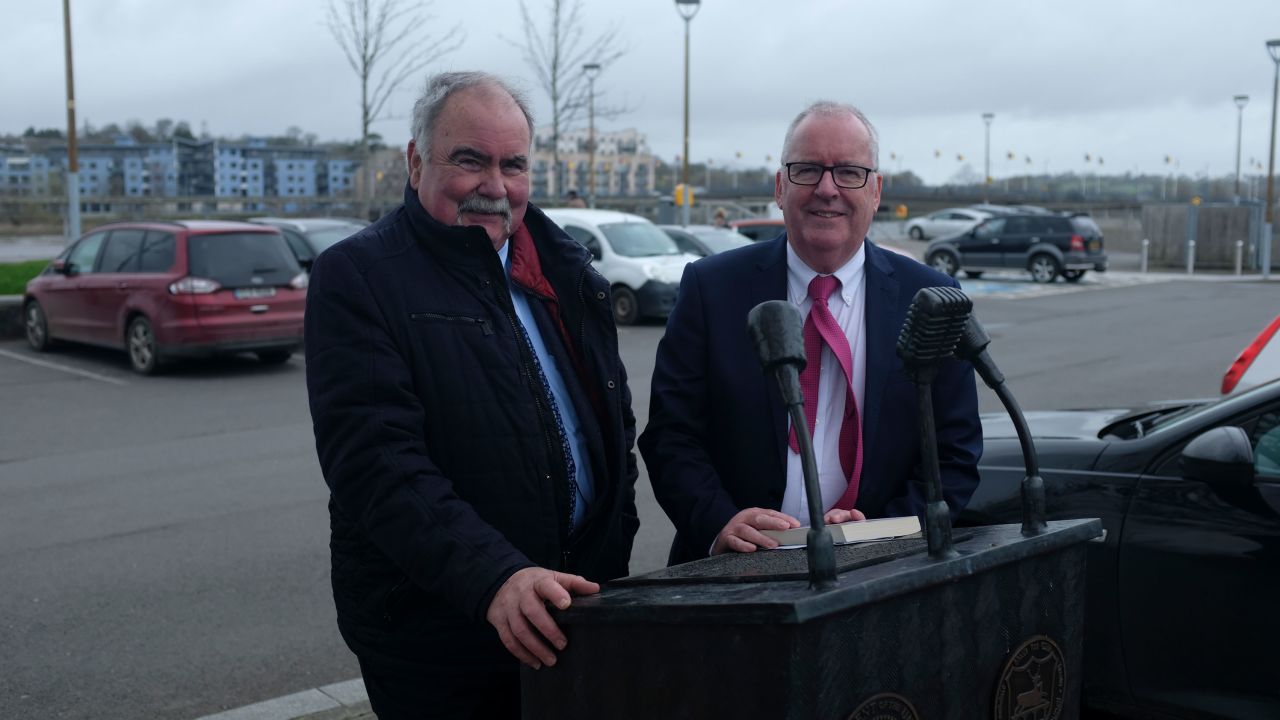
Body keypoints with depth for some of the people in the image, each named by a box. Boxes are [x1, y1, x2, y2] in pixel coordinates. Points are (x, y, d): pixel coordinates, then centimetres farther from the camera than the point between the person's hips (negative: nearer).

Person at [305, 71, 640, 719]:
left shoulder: (562, 264, 9)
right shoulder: (354, 277, -10)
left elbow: (615, 417, 17)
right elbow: (376, 464, -21)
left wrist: (615, 541, 7)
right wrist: (495, 579, -31)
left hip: (579, 606, 6)